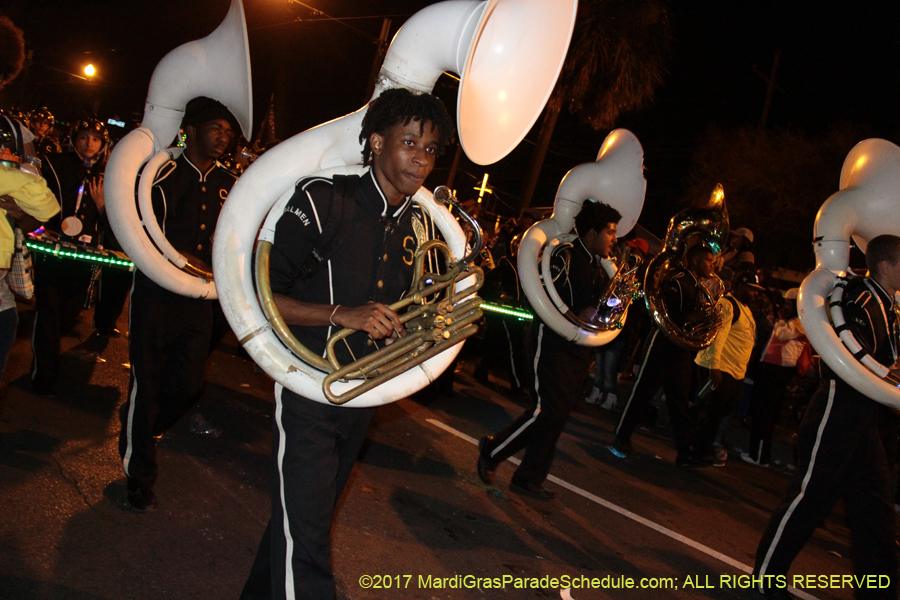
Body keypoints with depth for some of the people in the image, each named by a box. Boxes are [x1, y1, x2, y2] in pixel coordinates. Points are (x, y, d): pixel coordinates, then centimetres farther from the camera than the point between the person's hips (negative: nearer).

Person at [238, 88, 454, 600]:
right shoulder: (323, 200, -14)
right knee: (304, 538, -7)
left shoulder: (419, 223, 5)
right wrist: (341, 315, -26)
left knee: (313, 515, 22)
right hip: (309, 391, -6)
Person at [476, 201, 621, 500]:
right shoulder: (565, 257, -10)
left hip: (577, 348, 9)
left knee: (557, 415, 8)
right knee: (547, 411, -14)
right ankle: (492, 450, 7)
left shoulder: (597, 266, 17)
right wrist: (575, 317, -25)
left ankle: (528, 478, 17)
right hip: (550, 344, -9)